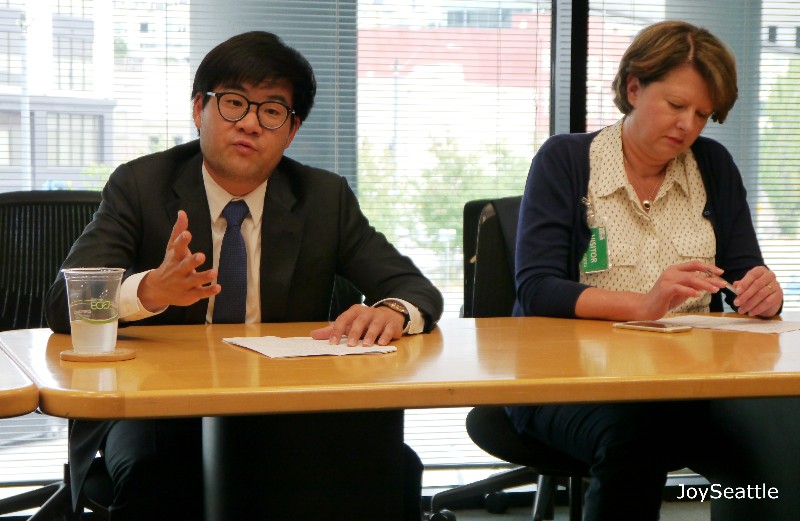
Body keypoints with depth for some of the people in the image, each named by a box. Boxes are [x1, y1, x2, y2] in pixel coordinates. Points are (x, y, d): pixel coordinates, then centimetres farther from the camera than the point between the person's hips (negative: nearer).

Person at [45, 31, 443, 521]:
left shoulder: (326, 198, 8)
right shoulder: (140, 186, 1)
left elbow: (419, 290, 6)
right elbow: (63, 303, -10)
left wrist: (392, 312, -21)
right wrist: (150, 290, -33)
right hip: (161, 407, -2)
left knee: (394, 469, -24)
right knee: (154, 477, -36)